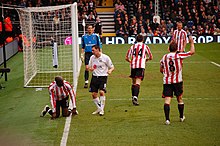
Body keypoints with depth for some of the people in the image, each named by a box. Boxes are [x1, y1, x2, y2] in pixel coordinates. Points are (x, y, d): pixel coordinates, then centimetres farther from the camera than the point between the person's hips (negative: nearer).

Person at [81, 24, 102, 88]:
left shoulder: (96, 36, 3)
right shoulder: (84, 37, 9)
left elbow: (99, 46, 6)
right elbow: (83, 47, 15)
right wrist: (82, 55, 9)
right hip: (87, 53, 1)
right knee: (87, 68, -7)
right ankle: (86, 82, -2)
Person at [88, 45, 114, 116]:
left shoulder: (105, 57, -7)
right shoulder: (92, 57, 5)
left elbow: (112, 67, 0)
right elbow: (89, 67, 17)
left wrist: (110, 70, -23)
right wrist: (90, 69, -8)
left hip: (103, 77, -5)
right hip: (94, 77, 5)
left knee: (101, 92, -19)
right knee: (94, 94, 1)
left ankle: (102, 109, -8)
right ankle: (99, 108, 20)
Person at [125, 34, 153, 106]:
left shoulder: (132, 46, 14)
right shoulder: (145, 46, 8)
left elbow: (127, 58, 12)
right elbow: (151, 57, 9)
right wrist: (146, 59, 29)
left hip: (133, 66, 3)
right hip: (141, 66, -3)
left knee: (134, 82, 18)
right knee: (138, 82, -11)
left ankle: (133, 97, 24)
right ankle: (135, 97, -28)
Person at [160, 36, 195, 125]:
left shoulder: (164, 57, 4)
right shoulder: (179, 56, -6)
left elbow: (161, 70, 14)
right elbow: (192, 52, -3)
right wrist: (191, 42, 11)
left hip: (166, 81, 1)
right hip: (177, 81, -1)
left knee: (167, 100, -5)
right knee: (180, 99, 16)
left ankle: (167, 119, -16)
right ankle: (181, 117, 30)